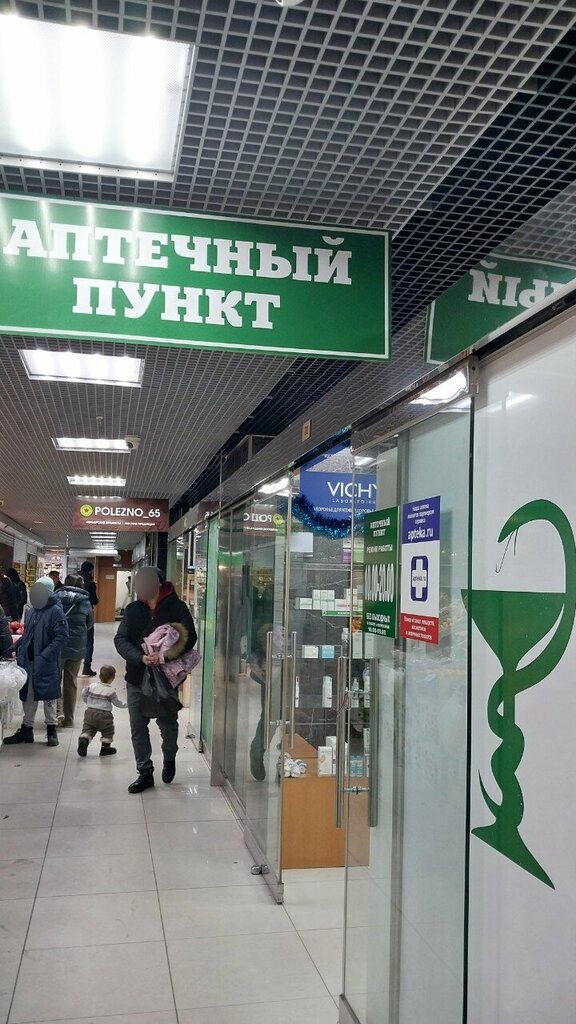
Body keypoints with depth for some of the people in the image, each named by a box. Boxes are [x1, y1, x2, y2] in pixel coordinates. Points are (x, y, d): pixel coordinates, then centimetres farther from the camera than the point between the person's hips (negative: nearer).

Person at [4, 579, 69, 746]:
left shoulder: (56, 611, -12)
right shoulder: (33, 610, 11)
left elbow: (62, 636, -17)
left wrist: (45, 655, -22)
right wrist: (19, 650, 8)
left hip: (46, 663, -7)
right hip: (29, 661, 7)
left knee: (48, 695, 3)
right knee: (28, 695, 14)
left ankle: (51, 729, 17)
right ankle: (26, 729, 25)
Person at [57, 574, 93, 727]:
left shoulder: (57, 598, -6)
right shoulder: (86, 602, 0)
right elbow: (90, 623, 9)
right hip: (77, 647, 2)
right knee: (71, 682, 13)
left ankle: (58, 710, -9)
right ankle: (68, 719, 17)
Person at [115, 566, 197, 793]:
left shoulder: (177, 608, -6)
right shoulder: (133, 609, 2)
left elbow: (189, 638, -12)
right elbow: (120, 639, -4)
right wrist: (140, 657, -22)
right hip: (137, 678, 3)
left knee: (168, 724, 9)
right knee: (138, 727, 6)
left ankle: (169, 758, 38)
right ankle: (145, 773, 20)